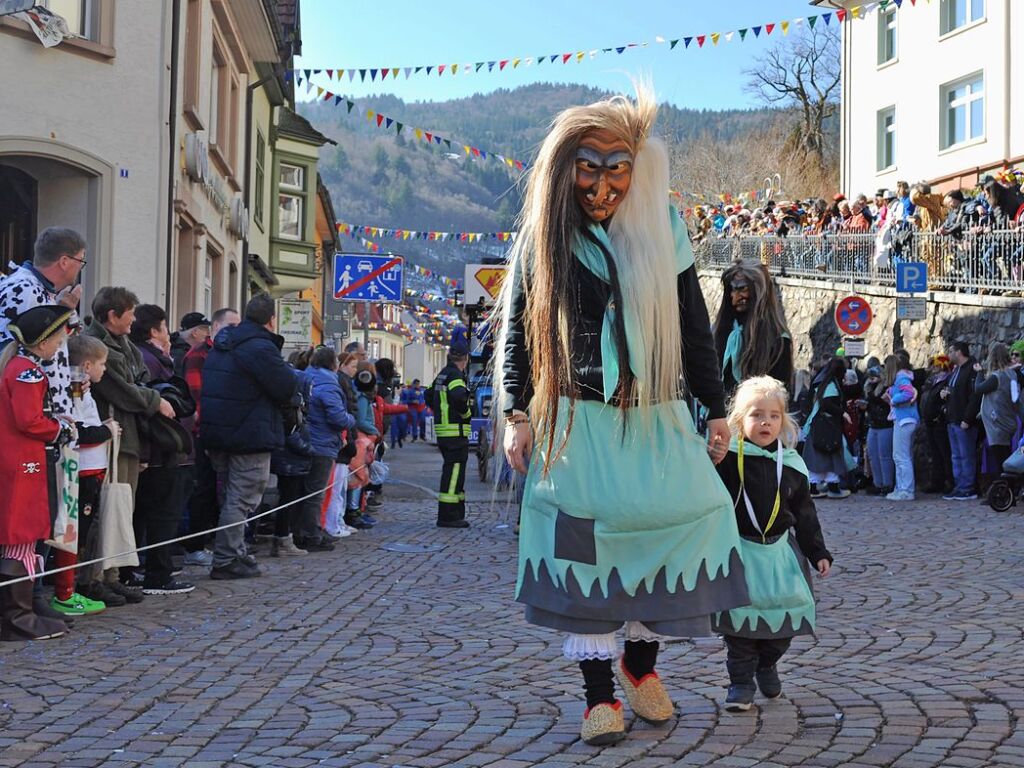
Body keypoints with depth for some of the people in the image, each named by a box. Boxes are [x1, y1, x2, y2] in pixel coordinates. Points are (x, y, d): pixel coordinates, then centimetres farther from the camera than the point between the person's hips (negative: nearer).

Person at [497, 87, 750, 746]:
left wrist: (715, 409, 9)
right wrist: (517, 413, -4)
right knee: (584, 543, -5)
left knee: (687, 524, -6)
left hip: (656, 419, 2)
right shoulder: (544, 236, 3)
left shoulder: (663, 234, 7)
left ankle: (641, 662, 16)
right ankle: (600, 693, 6)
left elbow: (695, 328, 10)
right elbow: (516, 329, 4)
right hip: (577, 420, -2)